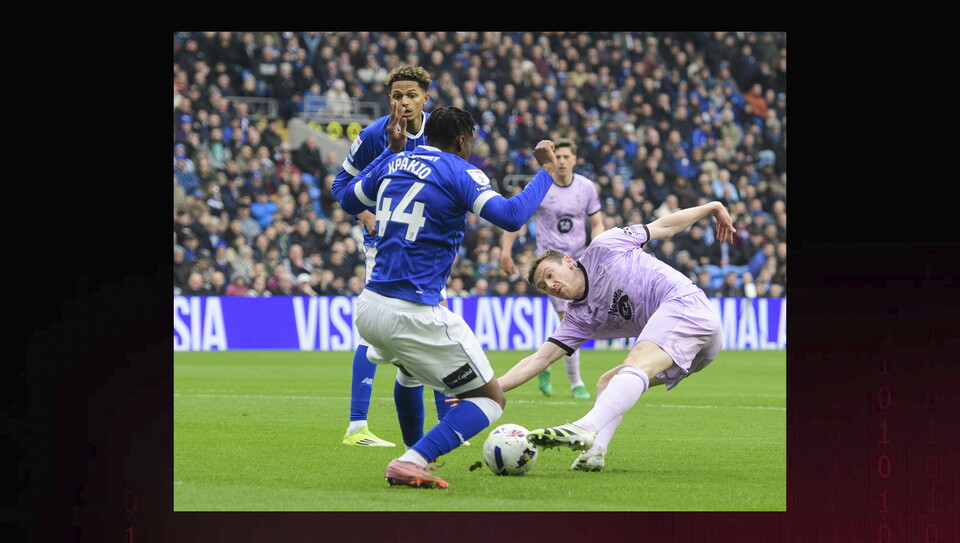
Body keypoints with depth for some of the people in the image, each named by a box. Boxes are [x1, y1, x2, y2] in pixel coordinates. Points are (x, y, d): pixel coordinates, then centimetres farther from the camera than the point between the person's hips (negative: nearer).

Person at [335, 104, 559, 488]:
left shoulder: (394, 164, 13)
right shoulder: (458, 172, -6)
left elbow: (347, 199, 31)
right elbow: (510, 216, -20)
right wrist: (546, 172, -7)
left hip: (369, 308, 8)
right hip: (413, 315, -8)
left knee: (410, 372, 41)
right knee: (491, 399, 2)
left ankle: (416, 453, 48)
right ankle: (410, 463, -16)